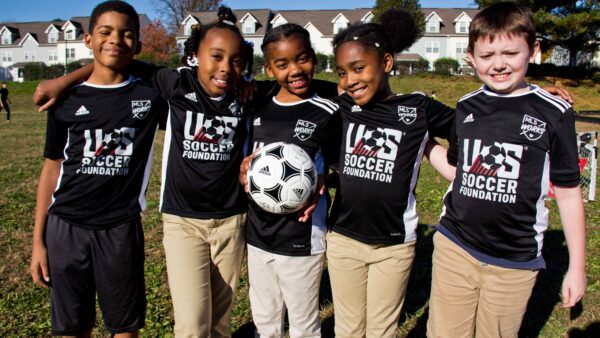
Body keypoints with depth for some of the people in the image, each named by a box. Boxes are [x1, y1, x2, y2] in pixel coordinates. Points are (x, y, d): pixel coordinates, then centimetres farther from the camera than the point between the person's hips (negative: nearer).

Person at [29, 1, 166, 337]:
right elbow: (52, 170, 6)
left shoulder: (152, 95, -1)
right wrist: (38, 241, 5)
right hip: (65, 226, 2)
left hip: (121, 228, -1)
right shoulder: (67, 101, 2)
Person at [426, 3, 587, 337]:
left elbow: (568, 192, -2)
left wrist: (577, 266, 1)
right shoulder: (466, 108, 3)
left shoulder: (553, 113, -6)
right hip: (454, 247, 3)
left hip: (515, 261, -2)